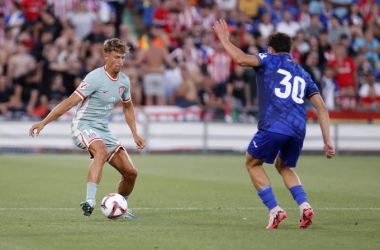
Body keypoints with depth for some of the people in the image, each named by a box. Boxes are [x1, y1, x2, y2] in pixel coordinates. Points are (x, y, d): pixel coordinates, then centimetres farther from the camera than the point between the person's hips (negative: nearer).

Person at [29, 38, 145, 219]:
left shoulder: (123, 80, 7)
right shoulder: (96, 78, -16)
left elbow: (128, 107, 26)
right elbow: (70, 102, -18)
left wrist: (135, 134, 20)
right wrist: (43, 123, -23)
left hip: (103, 130, 7)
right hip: (83, 127, -7)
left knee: (130, 172, 1)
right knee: (102, 151, -40)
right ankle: (90, 200, -50)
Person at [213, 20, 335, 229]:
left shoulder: (270, 60, 12)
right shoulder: (303, 74, 26)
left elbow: (242, 59, -8)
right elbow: (321, 108, 17)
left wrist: (224, 39, 8)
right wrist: (327, 141, 15)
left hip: (273, 126, -6)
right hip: (298, 129, 6)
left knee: (252, 163, 17)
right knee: (284, 166, 30)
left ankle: (275, 210, 4)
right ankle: (304, 206, 6)